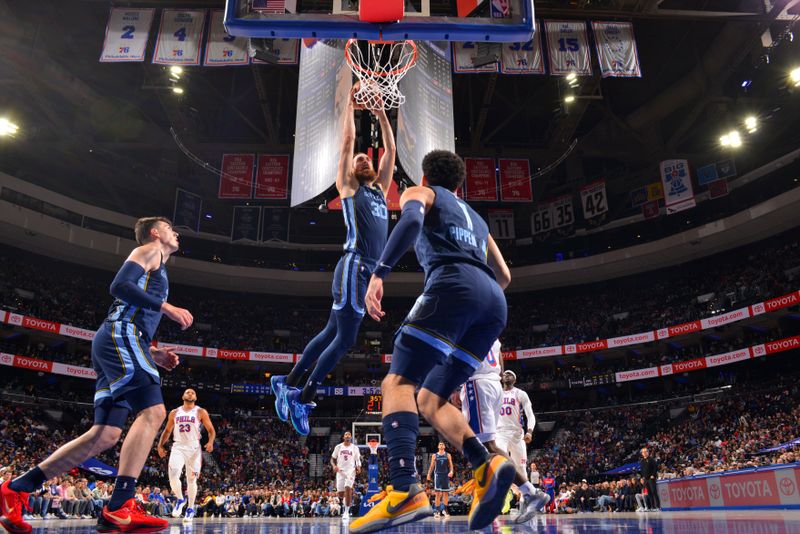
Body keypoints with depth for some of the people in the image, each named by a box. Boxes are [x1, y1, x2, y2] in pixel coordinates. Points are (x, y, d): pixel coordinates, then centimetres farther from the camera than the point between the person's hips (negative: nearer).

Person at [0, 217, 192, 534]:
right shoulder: (149, 250, 6)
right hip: (121, 335, -10)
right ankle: (119, 508, -28)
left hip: (114, 342, 10)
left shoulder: (156, 271, 33)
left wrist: (153, 355, 20)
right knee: (153, 411, -22)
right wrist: (166, 307, -14)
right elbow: (119, 285, -13)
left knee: (106, 435, 4)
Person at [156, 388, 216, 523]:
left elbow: (211, 430, -1)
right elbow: (167, 430, 19)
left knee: (191, 480, 4)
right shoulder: (174, 413, 11)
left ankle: (190, 508, 22)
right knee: (173, 476, -17)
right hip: (178, 447, 2)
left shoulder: (201, 412, 1)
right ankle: (180, 500, 10)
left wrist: (210, 442, -20)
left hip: (193, 448, -2)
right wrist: (160, 445, 5)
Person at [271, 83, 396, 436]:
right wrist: (351, 102, 12)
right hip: (355, 268, -7)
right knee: (345, 338, -8)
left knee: (332, 333, 11)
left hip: (371, 271, 8)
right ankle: (303, 398, 2)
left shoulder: (380, 189, 24)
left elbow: (391, 149, 27)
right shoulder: (348, 186, 7)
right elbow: (348, 140, 4)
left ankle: (288, 383, 21)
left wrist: (380, 112, 27)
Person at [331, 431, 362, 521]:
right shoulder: (338, 447, 4)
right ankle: (347, 499, 39)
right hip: (340, 471, 2)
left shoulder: (355, 448, 3)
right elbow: (333, 459, 9)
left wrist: (358, 467, -10)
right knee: (340, 493, 1)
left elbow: (358, 460, 10)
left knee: (347, 488, -21)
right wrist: (334, 466, -12)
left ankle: (346, 512, -12)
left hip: (351, 471, -2)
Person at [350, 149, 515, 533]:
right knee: (430, 399, 9)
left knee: (397, 382, -11)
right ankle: (487, 465, -14)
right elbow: (504, 276, 37)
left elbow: (411, 219, -6)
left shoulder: (419, 193, 20)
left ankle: (405, 491, -31)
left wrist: (379, 273, -15)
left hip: (454, 285, -6)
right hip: (495, 303, 7)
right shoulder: (475, 218, 37)